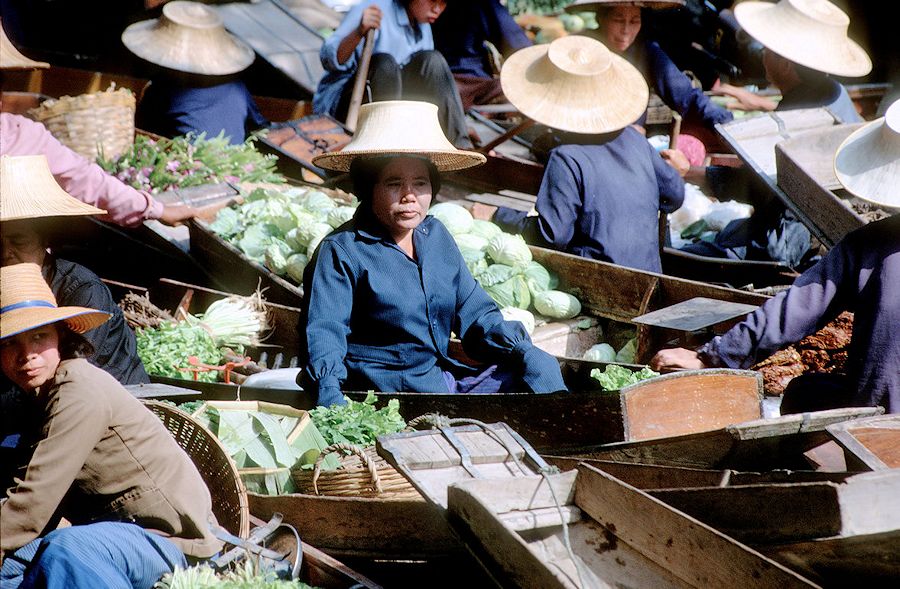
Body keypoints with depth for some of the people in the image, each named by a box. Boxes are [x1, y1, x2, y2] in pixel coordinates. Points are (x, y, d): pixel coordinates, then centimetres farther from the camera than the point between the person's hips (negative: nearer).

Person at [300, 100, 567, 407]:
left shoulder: (436, 235, 13)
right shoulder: (341, 251, -7)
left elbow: (475, 312, 16)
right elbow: (322, 330, -16)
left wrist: (521, 350, -2)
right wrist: (329, 394, -35)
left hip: (445, 378, 7)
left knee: (541, 368, -7)